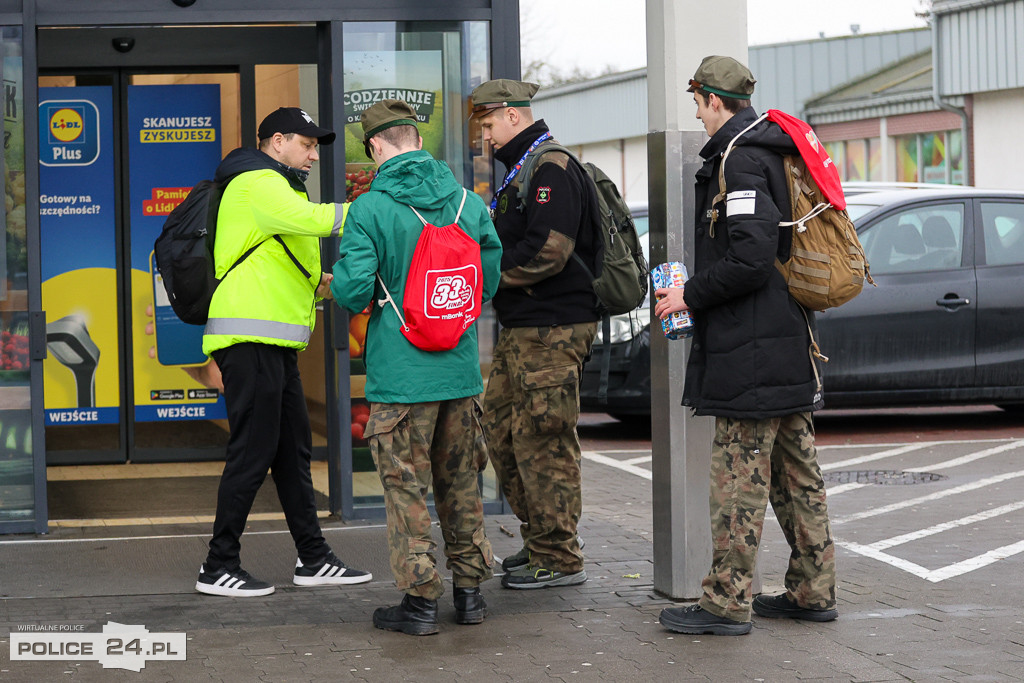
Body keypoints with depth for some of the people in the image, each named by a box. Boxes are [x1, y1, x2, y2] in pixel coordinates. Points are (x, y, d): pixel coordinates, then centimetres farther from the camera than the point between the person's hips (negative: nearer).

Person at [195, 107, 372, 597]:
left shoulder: (272, 186, 27)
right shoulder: (258, 182, -8)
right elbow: (305, 218, -28)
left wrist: (316, 285, 12)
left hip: (274, 343, 11)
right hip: (250, 338, -11)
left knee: (293, 449, 12)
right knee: (253, 450, -8)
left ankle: (314, 560, 17)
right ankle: (218, 568, -2)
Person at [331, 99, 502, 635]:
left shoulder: (370, 209, -12)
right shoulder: (468, 203, 3)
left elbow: (353, 290, -16)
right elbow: (490, 278, 10)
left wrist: (339, 281, 7)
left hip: (401, 374, -5)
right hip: (461, 370, 5)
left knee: (407, 487, 3)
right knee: (461, 481, 15)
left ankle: (420, 600, 6)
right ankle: (470, 590, 22)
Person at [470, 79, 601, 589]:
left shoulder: (552, 169, -13)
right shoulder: (521, 170, 20)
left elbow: (547, 252, -23)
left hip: (552, 331, -11)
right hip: (520, 328, 11)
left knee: (543, 440, -6)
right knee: (500, 427, 13)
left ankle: (559, 559, 2)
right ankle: (539, 539, 23)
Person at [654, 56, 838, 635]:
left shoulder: (739, 159, -15)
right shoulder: (774, 152, 16)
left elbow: (750, 258, -23)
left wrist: (692, 295, -11)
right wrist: (699, 290, 22)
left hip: (751, 348, -10)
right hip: (789, 345, 10)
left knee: (741, 474, -6)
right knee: (795, 470, 14)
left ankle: (728, 602, -2)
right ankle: (813, 591, 20)